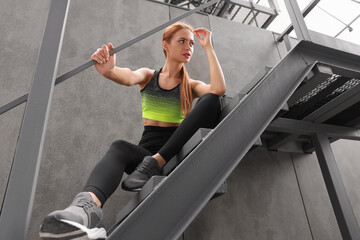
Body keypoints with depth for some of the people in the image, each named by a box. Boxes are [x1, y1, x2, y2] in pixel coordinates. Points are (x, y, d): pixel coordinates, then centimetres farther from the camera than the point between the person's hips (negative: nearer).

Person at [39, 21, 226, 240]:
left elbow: (219, 89, -11)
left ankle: (154, 164, -29)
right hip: (147, 148, 0)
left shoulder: (191, 85, 12)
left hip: (178, 152, 0)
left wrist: (208, 47, -4)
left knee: (210, 99, -22)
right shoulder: (148, 76, 12)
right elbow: (130, 77, -14)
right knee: (119, 147, -33)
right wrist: (109, 71, -37)